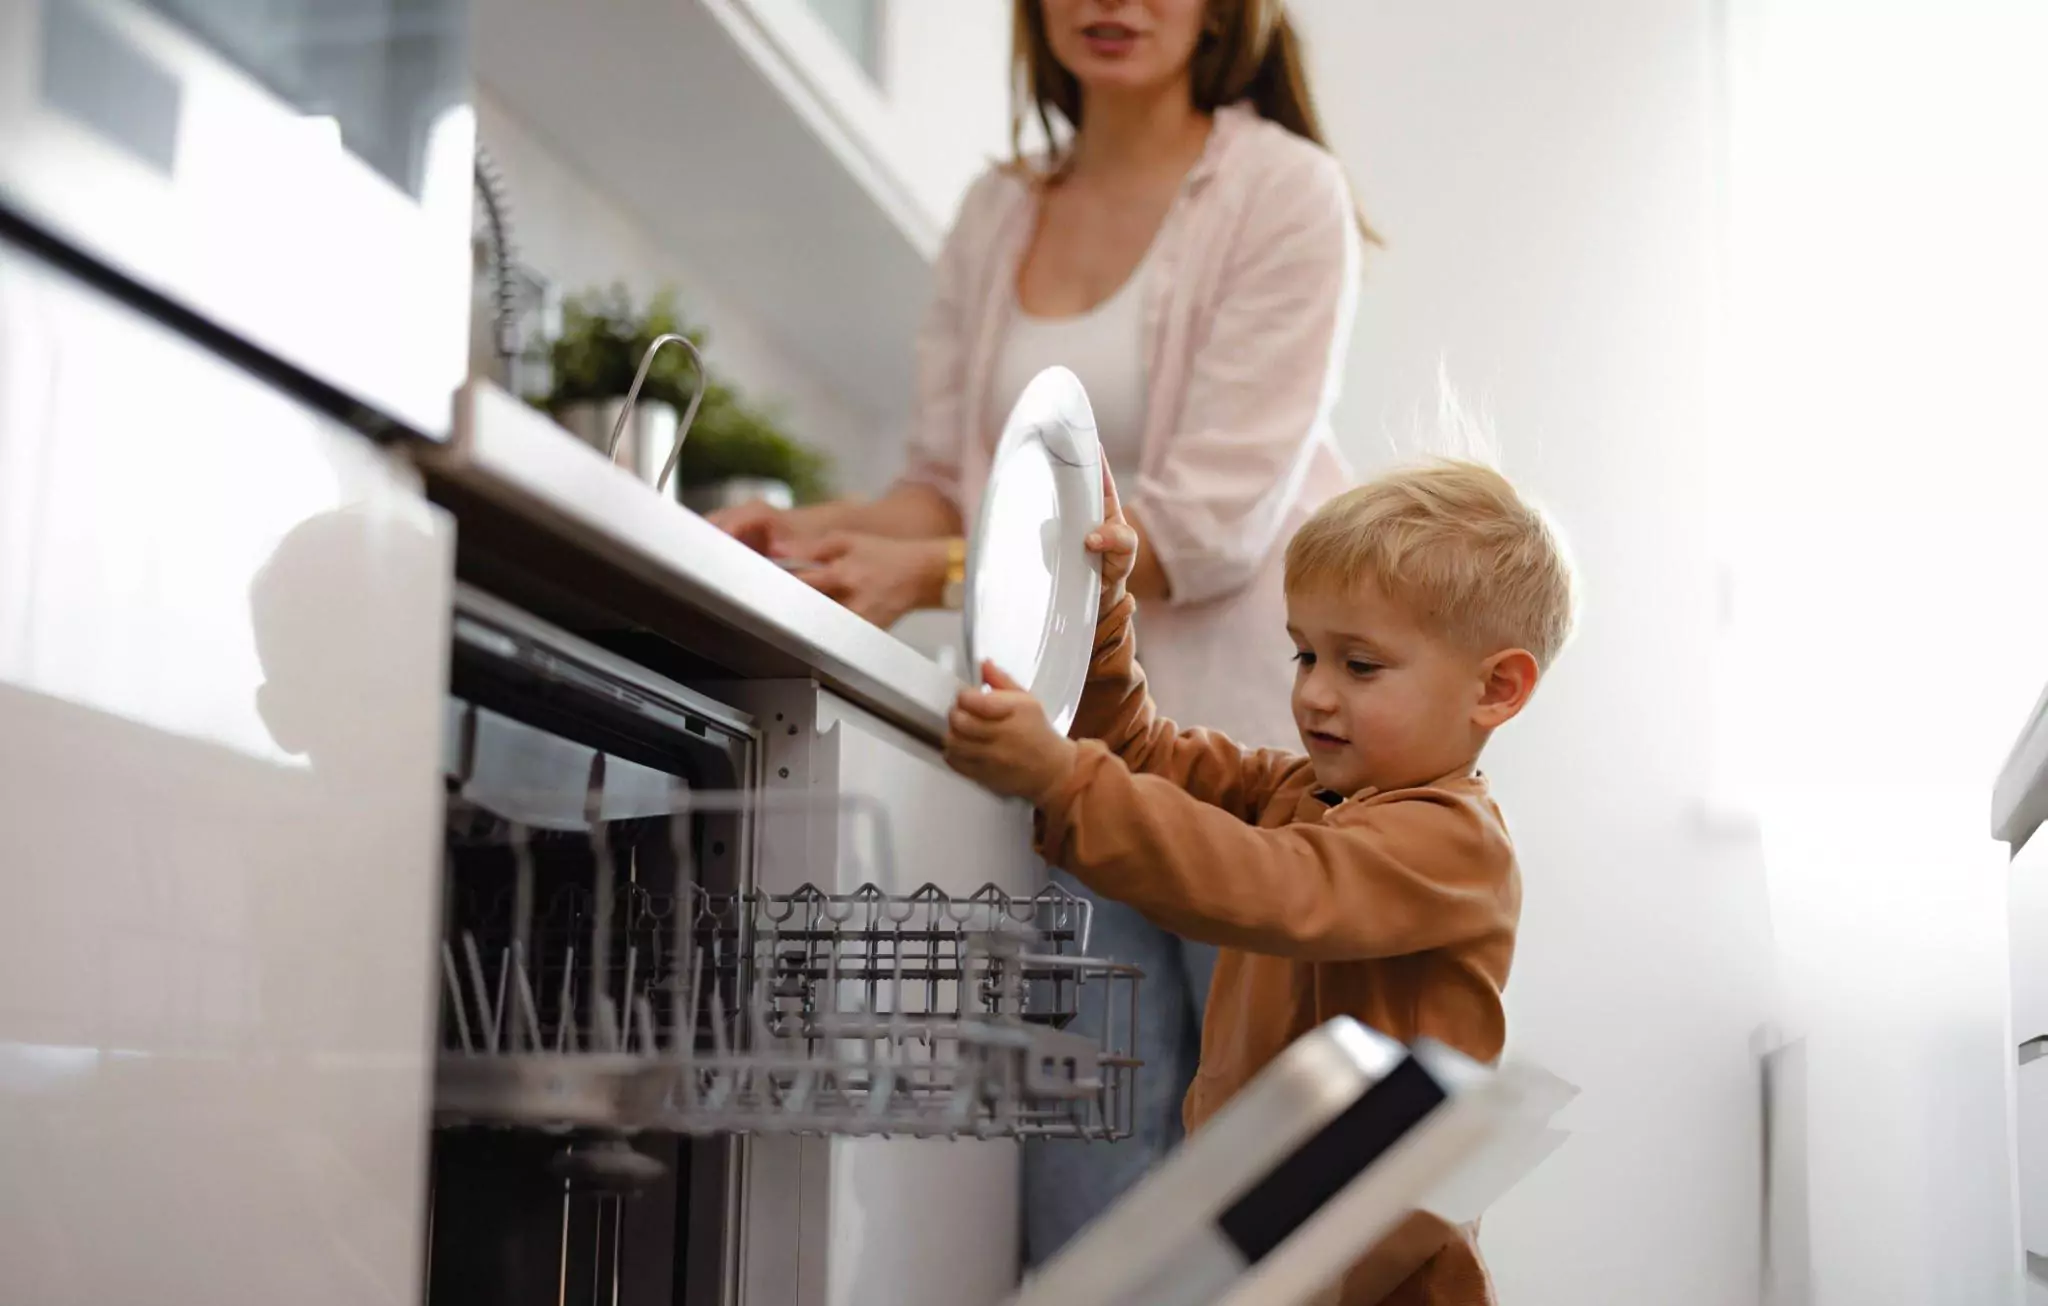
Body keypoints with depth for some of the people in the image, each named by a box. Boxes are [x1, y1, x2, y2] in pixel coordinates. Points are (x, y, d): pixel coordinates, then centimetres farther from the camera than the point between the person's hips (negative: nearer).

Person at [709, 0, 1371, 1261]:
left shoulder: (1283, 188, -4)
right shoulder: (996, 217, 14)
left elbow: (1212, 518, -13)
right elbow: (952, 483, 13)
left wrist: (933, 572, -21)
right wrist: (816, 530, -7)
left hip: (1249, 735, -4)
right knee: (1083, 1218, 2)